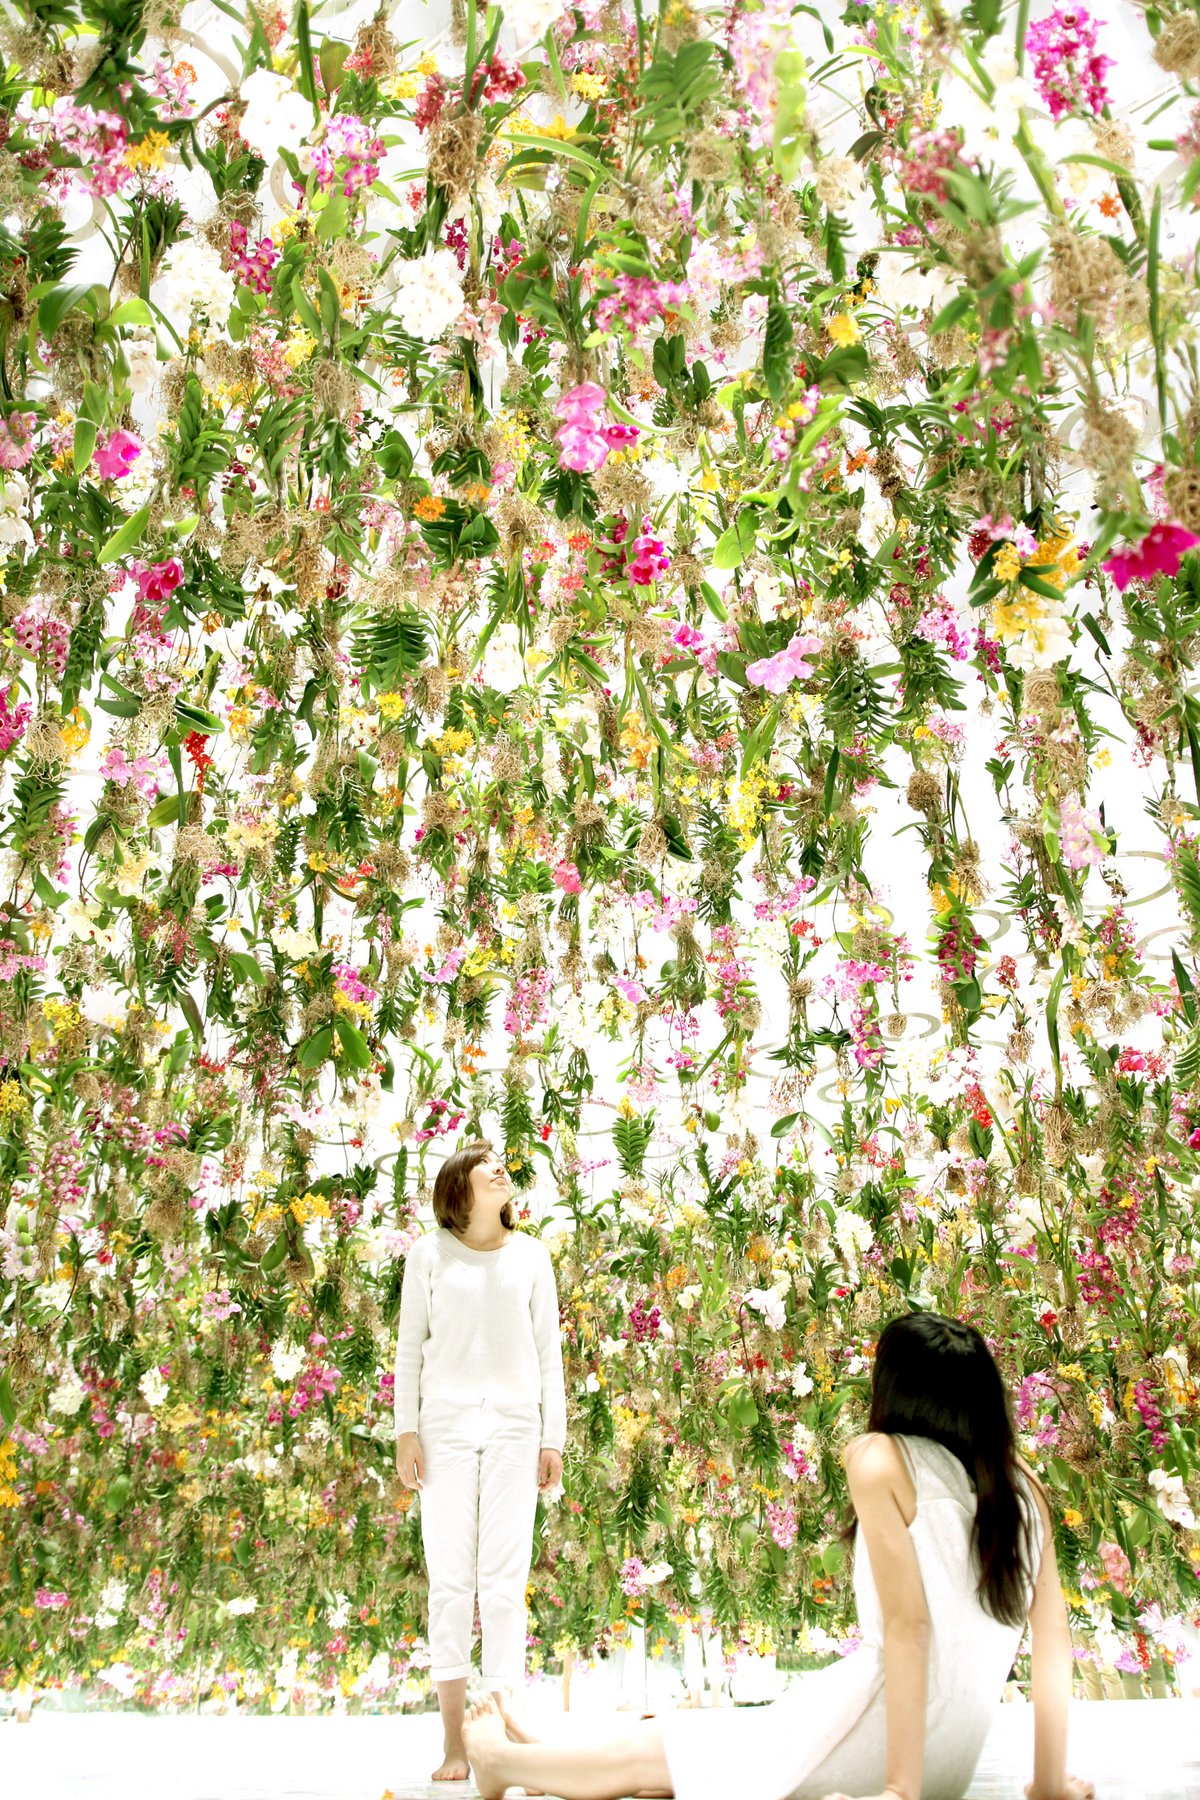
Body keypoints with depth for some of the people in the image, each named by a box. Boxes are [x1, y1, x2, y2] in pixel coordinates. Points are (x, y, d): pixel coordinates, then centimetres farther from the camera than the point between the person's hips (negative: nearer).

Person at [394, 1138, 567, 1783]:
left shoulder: (531, 1255, 7)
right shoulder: (429, 1254, 4)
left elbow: (549, 1351, 9)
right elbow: (410, 1346, 6)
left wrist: (553, 1437, 5)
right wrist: (406, 1430, -1)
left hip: (514, 1423, 1)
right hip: (446, 1423, 0)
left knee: (505, 1578, 0)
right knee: (449, 1577, 2)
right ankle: (454, 1744, 11)